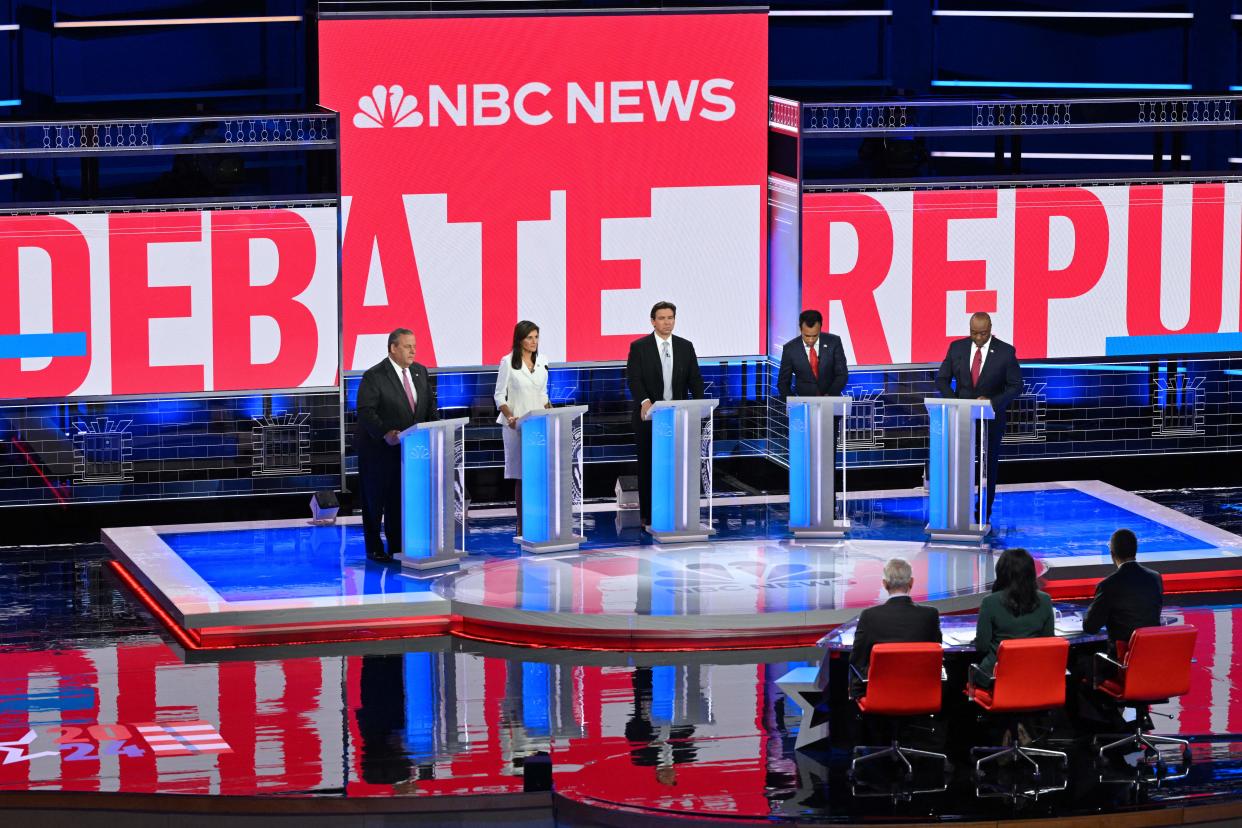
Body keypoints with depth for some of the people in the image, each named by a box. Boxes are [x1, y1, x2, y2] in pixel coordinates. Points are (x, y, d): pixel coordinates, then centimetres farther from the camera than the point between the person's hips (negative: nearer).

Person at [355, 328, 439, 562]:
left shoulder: (420, 372, 8)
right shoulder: (374, 376, -12)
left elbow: (430, 406, 12)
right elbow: (366, 411, -18)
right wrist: (385, 433, -30)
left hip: (410, 448, 5)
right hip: (380, 450, -5)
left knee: (402, 499, 5)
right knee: (375, 501, 5)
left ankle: (398, 547, 11)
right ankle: (375, 549, 14)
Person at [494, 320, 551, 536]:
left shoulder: (542, 362, 11)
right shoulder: (508, 362, -3)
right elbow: (499, 396, -3)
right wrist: (511, 418, -17)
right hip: (516, 426, -4)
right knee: (521, 474, -5)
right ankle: (522, 525, -1)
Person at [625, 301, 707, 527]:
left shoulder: (686, 347, 9)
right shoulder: (639, 347, 0)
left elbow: (695, 379, 6)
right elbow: (633, 378, -9)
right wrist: (644, 401, -27)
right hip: (649, 415, -2)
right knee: (648, 465, 2)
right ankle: (648, 516, 6)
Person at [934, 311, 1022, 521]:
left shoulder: (1005, 351, -7)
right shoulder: (956, 347, -1)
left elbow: (1016, 386, -4)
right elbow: (942, 379, 5)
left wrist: (993, 401, -19)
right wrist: (955, 401, -13)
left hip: (991, 419, -1)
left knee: (988, 468, 5)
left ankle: (984, 517, 13)